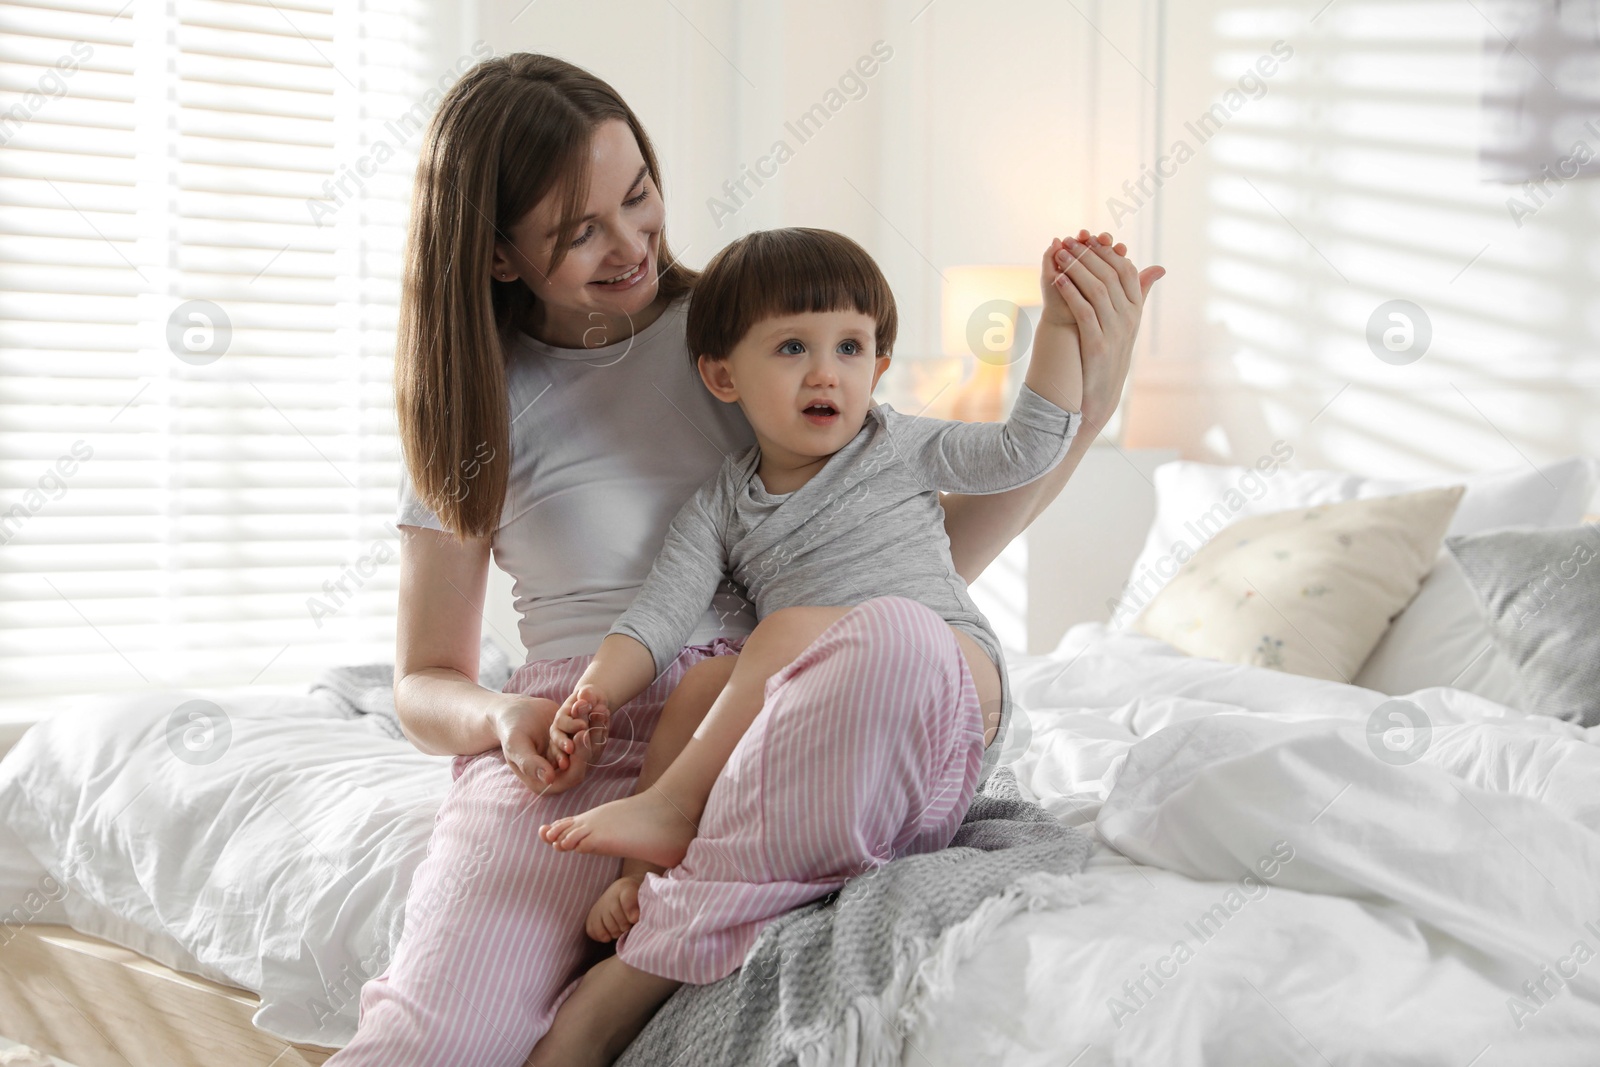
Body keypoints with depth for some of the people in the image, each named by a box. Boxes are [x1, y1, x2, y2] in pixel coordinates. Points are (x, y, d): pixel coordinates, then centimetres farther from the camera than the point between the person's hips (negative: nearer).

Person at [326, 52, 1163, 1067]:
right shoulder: (478, 409, 13)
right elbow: (424, 685, 18)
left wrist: (1086, 399, 4)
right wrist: (504, 715, -6)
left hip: (765, 739, 3)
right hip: (571, 752, -2)